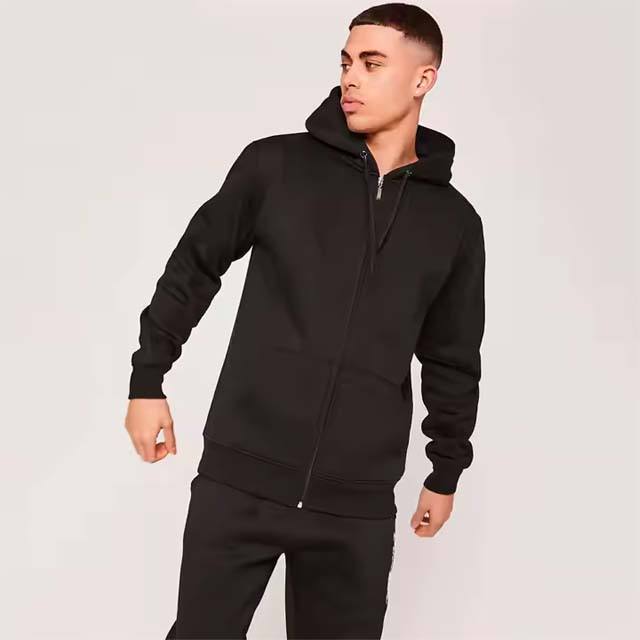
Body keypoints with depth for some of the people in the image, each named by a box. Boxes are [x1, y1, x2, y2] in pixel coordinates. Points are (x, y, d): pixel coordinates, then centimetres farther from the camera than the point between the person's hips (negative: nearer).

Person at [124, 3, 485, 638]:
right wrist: (147, 380, 7)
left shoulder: (454, 222, 5)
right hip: (239, 480, -1)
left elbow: (452, 360, 13)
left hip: (358, 504, 1)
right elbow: (194, 267, 8)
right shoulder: (276, 164, -1)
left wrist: (447, 471, 18)